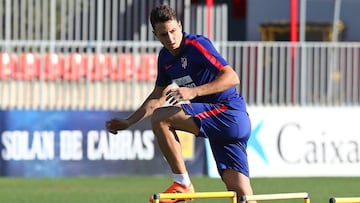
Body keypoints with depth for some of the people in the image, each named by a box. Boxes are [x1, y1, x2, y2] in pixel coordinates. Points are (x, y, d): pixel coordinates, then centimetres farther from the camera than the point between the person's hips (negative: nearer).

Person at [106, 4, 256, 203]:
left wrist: (194, 92, -31)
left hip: (228, 112, -8)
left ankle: (182, 184, -10)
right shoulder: (165, 56, 12)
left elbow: (232, 78, -23)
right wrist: (128, 122, 23)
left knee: (160, 118, -18)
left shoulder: (197, 45, -13)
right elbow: (158, 97, 27)